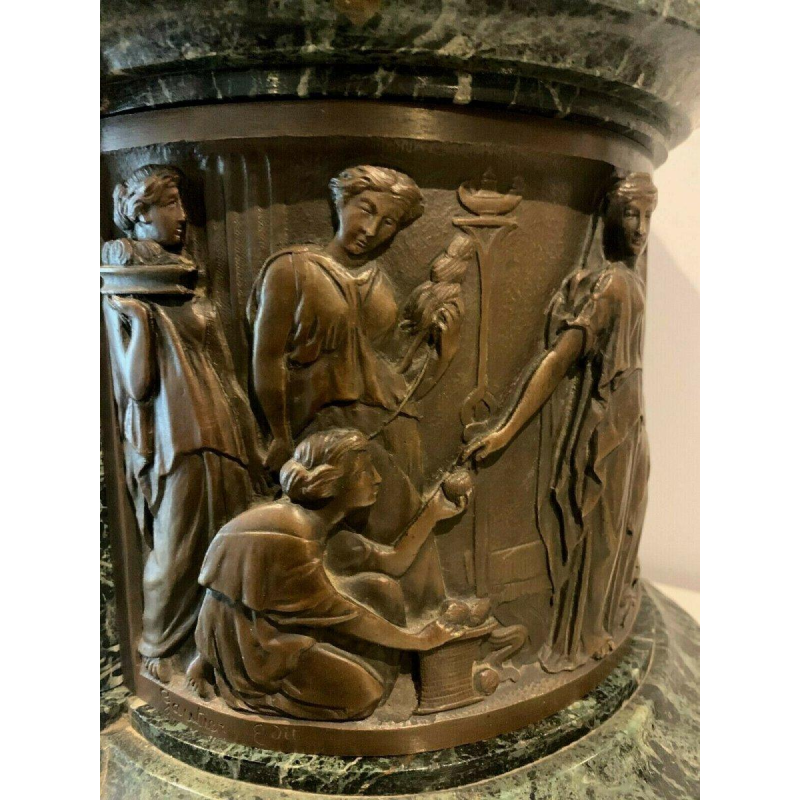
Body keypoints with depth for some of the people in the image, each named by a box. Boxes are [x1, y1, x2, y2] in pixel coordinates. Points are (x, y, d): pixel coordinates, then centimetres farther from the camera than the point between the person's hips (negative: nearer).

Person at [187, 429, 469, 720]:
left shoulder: (322, 522, 0)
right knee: (362, 690, -16)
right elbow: (335, 610, -23)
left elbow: (391, 562, 1)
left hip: (275, 629, 9)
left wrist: (432, 513, -3)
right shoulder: (288, 532, -29)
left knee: (384, 593, 1)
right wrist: (418, 641, -15)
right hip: (249, 650, -9)